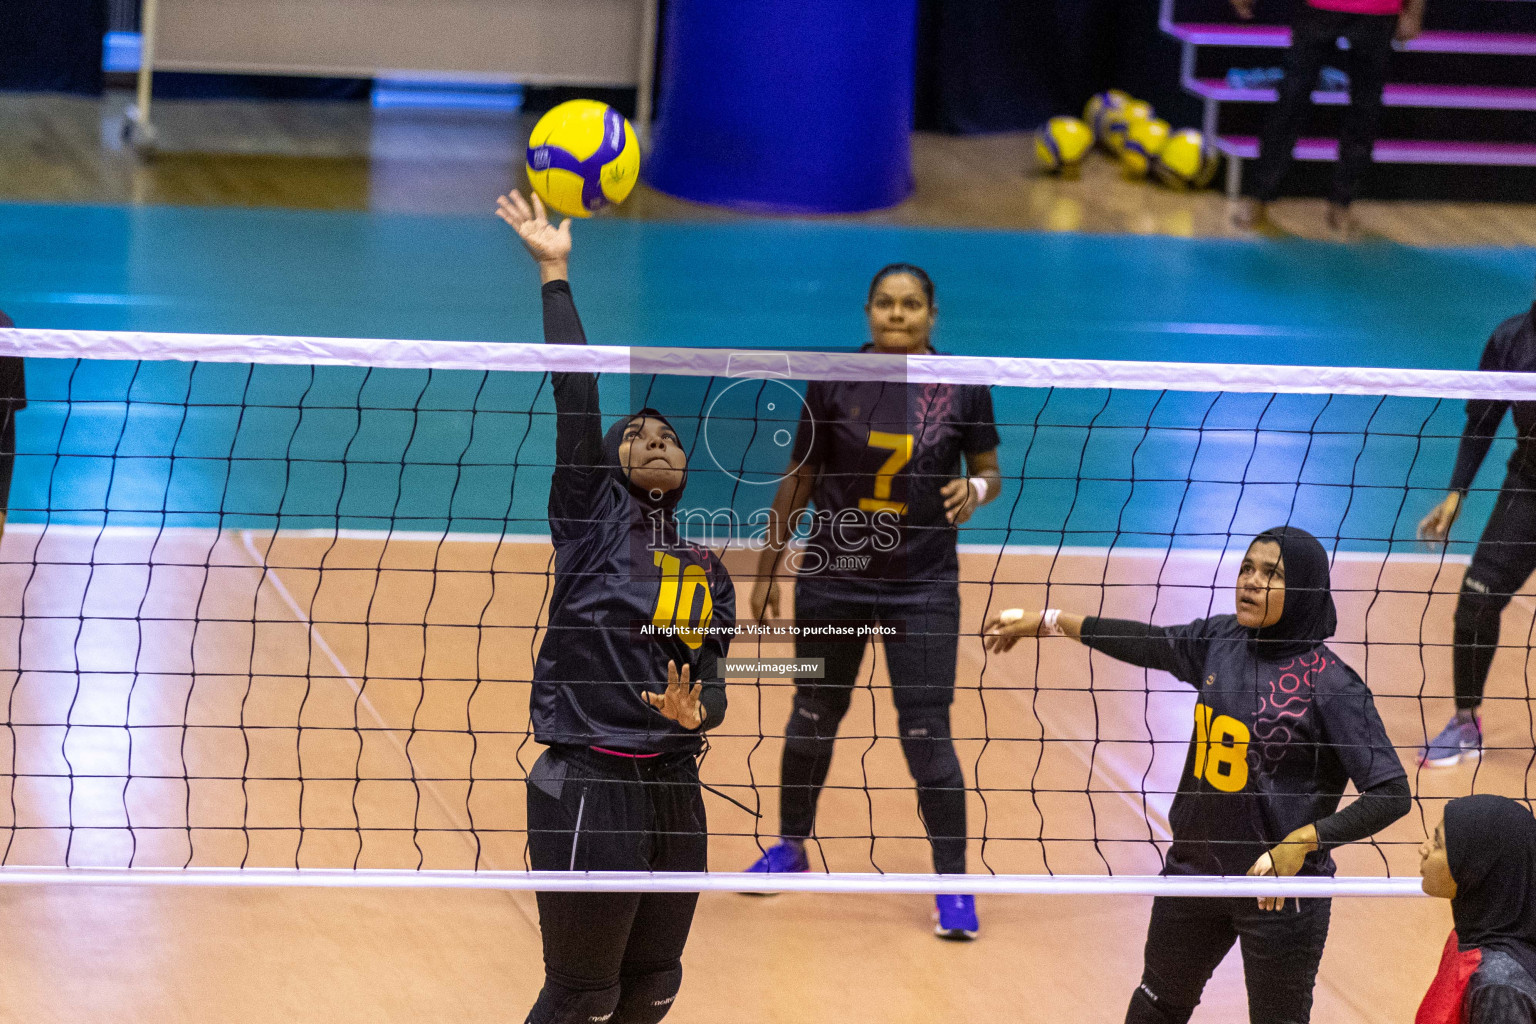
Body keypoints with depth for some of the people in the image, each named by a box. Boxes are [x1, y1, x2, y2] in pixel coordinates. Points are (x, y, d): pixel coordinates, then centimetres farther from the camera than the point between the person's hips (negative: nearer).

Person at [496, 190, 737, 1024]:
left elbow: (713, 680, 10)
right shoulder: (591, 520, 0)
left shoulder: (707, 573, 15)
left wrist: (697, 710, -14)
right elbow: (576, 397, -8)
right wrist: (554, 274, -14)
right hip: (589, 789, -6)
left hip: (674, 791, 6)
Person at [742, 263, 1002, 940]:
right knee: (814, 716, 14)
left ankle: (953, 886, 4)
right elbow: (799, 479, 4)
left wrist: (977, 489, -18)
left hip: (923, 584, -1)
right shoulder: (834, 381, -5)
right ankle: (791, 846, 37)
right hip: (833, 579, 2)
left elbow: (989, 469, 6)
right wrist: (767, 569, 6)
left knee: (926, 733, -6)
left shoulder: (963, 388, -5)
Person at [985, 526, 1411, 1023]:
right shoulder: (1221, 641, -1)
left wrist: (1305, 841, -31)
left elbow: (1391, 794, -21)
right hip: (1195, 870, 6)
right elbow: (1147, 643, 16)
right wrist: (1046, 622, 20)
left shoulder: (1330, 685, -20)